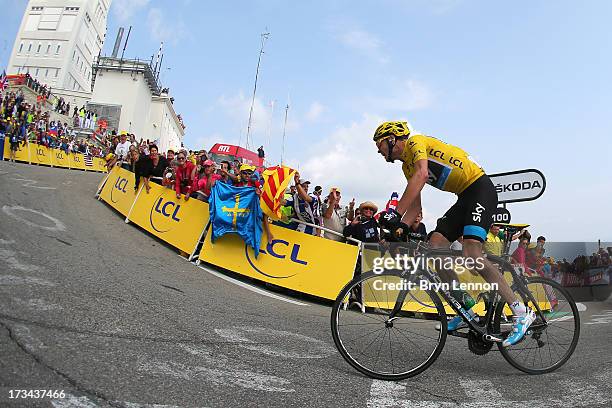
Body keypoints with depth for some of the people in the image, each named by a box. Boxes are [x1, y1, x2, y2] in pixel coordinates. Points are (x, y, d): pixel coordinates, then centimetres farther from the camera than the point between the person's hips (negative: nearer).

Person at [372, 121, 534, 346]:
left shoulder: (415, 141, -9)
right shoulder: (407, 166, 17)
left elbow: (422, 175, -30)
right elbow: (415, 206, 13)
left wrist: (395, 213, -36)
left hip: (480, 188, -9)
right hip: (464, 197, 9)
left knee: (471, 253, -23)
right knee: (435, 244, -5)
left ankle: (522, 313, -12)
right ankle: (467, 311, 2)